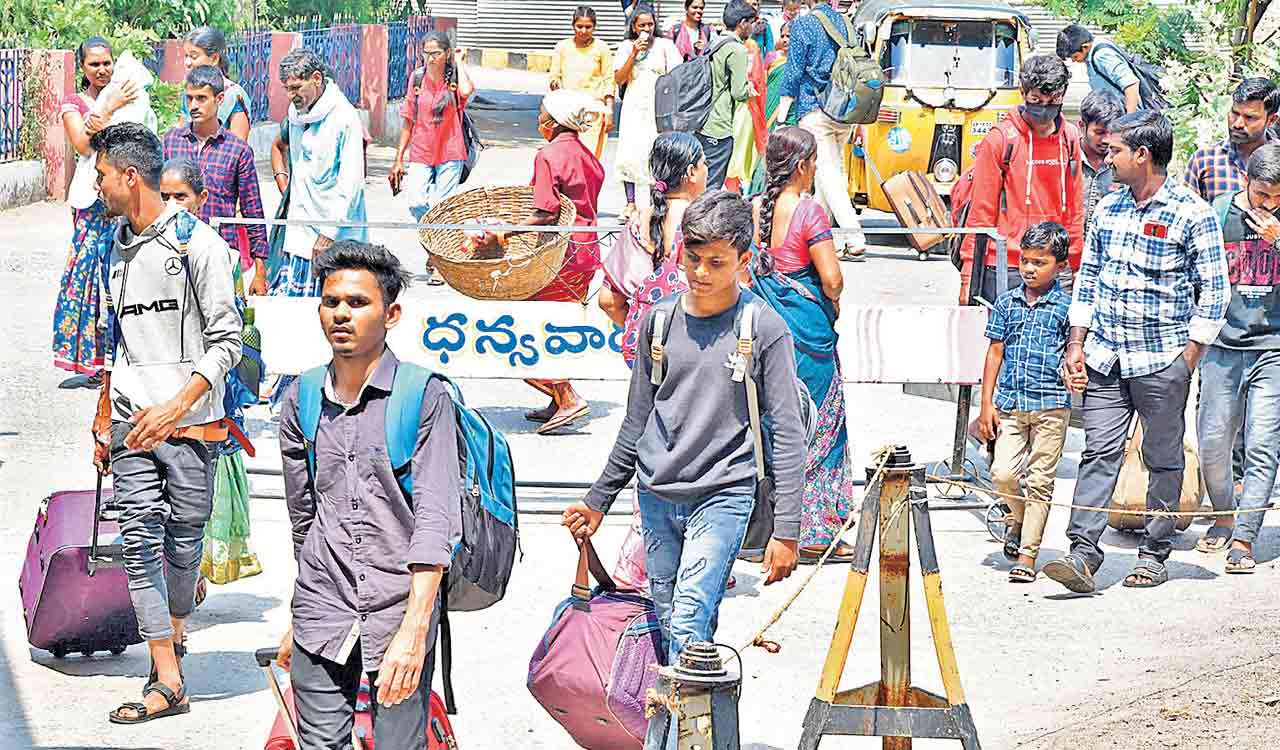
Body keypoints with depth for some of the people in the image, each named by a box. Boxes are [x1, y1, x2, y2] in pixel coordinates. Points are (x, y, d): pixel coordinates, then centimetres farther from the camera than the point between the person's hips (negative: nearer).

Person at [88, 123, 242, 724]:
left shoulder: (198, 243, -5)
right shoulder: (117, 250, 16)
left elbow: (225, 340, -8)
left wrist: (176, 406, -19)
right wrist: (104, 425, 22)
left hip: (188, 423, -5)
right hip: (132, 425, 5)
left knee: (183, 539, 2)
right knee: (139, 540, -6)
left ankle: (171, 639, 27)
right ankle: (168, 683, -6)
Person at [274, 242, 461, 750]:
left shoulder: (425, 397, -6)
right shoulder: (302, 400, 8)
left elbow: (436, 522, -13)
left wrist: (413, 631, -21)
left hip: (399, 610, -3)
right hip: (321, 620, 3)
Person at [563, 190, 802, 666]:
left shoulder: (764, 328, -4)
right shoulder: (660, 320, 7)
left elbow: (787, 434, -5)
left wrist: (786, 532, -10)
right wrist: (598, 500, 17)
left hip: (722, 496, -5)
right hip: (657, 496, 5)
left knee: (688, 623, -17)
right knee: (667, 623, 5)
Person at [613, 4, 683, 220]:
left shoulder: (665, 45, 6)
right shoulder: (626, 47, 10)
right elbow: (619, 79, 2)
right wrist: (634, 53, -7)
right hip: (633, 107, 1)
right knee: (629, 154, -6)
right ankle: (631, 204, -2)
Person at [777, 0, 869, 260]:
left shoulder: (803, 24, -4)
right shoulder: (846, 23, 13)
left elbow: (793, 73, -7)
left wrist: (781, 117, -2)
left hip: (814, 110, -6)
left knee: (827, 171, -7)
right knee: (834, 168, 16)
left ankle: (855, 239, -18)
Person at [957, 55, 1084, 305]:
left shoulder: (1069, 138, 8)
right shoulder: (1000, 139, -4)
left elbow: (1075, 208, 15)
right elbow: (981, 211, -3)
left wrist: (1077, 266, 13)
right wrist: (968, 278, -6)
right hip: (1005, 269, -4)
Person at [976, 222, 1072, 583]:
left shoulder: (1066, 307, 0)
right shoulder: (1006, 303, 9)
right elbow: (995, 353, 11)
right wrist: (987, 403, 6)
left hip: (1051, 405, -2)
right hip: (1009, 404, 3)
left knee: (1039, 481, 0)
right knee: (1003, 473, -7)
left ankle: (1027, 556, 5)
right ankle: (1020, 517, 24)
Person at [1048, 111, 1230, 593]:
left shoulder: (1191, 214, -7)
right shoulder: (1108, 209, 10)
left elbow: (1214, 291, -6)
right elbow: (1087, 277, 16)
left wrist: (1189, 359, -9)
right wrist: (1077, 346, 10)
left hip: (1163, 359, -4)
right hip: (1105, 356, 5)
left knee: (1163, 458, 6)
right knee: (1099, 451, -2)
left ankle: (1154, 554, 16)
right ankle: (1083, 555, -6)